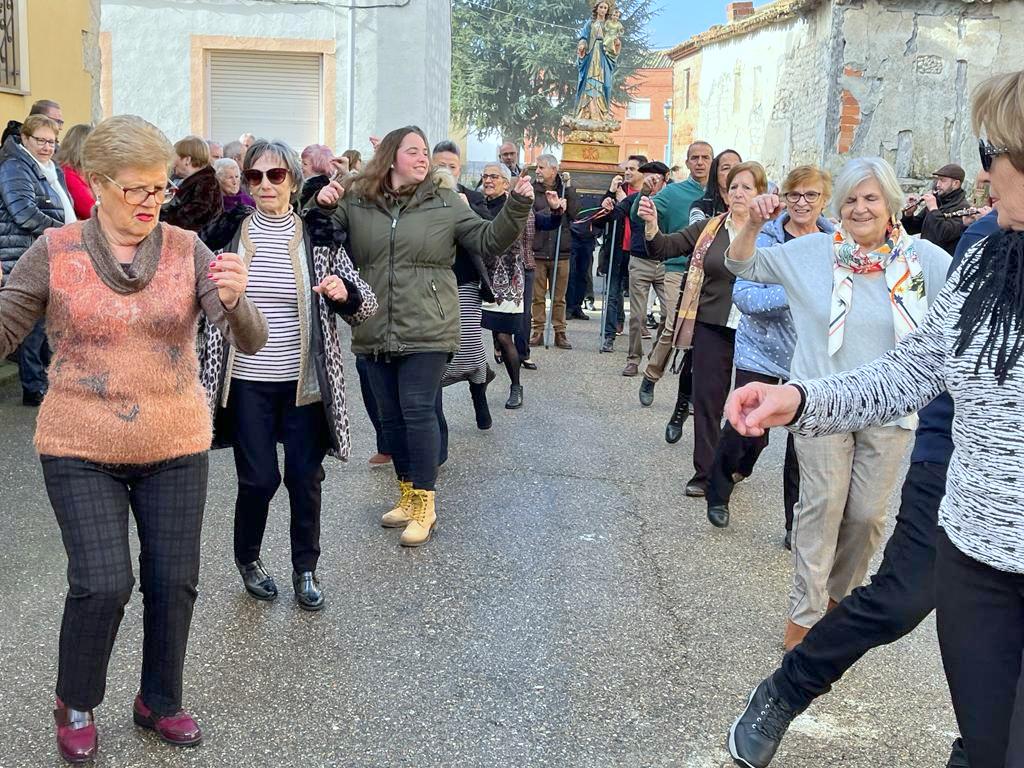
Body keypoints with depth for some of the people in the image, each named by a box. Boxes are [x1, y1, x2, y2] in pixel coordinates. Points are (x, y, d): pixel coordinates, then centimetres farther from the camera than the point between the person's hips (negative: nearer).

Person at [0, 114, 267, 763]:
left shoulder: (186, 250, -5)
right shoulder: (55, 252, -6)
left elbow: (250, 340, -13)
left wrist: (234, 301, -35)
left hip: (176, 447, 2)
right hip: (81, 451, -1)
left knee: (174, 582, 9)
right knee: (103, 583, -7)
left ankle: (160, 701, 34)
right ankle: (75, 704, 23)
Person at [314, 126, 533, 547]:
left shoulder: (445, 203, 2)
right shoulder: (357, 202, 5)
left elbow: (488, 241, 0)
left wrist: (517, 207, -14)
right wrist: (322, 206, -12)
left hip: (425, 330, -3)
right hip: (375, 332, 3)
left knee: (417, 410, -7)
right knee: (390, 414, 11)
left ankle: (424, 502, 4)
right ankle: (408, 494, 27)